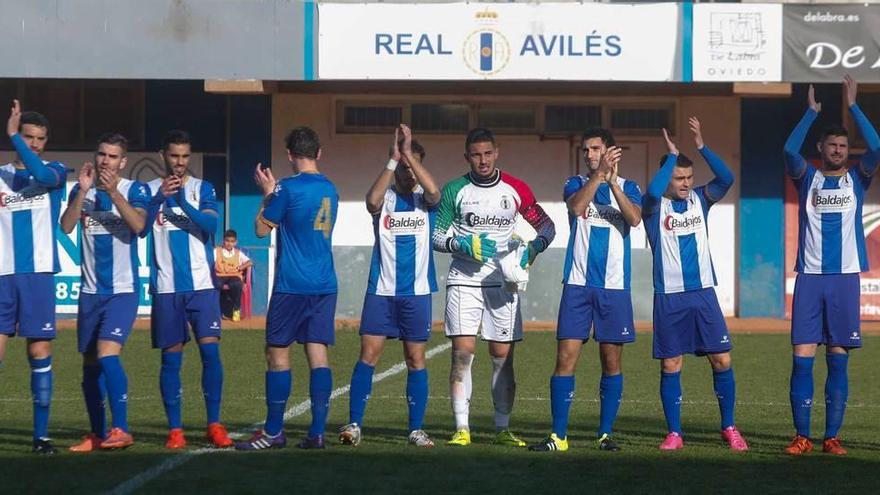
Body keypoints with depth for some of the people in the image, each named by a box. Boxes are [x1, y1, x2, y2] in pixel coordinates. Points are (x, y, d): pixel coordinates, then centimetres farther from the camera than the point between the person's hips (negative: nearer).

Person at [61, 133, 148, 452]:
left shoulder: (135, 190, -1)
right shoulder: (82, 190, 8)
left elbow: (139, 225, -19)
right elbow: (66, 226, -6)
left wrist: (113, 192, -27)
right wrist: (83, 190, -17)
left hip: (123, 290, -5)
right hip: (91, 291, 5)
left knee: (107, 353, -21)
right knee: (90, 363, 9)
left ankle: (120, 429, -19)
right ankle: (97, 434, 18)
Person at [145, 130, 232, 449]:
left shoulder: (202, 189, 8)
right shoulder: (150, 190, 8)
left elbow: (210, 224, -9)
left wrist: (182, 200, -23)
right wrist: (160, 198, -21)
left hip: (202, 284, 0)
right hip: (166, 287, 0)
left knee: (211, 351, -7)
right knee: (171, 358, 1)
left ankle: (214, 425, -1)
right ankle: (175, 429, 5)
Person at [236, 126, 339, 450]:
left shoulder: (287, 188, -10)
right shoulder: (330, 189, 11)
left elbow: (262, 228, -2)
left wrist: (267, 193, 12)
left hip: (292, 286, -6)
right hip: (325, 284, 6)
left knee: (277, 353, 1)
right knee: (318, 353, 3)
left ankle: (273, 432, 2)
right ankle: (317, 432, -1)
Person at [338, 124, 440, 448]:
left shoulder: (424, 200, 4)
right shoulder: (385, 198, 2)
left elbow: (434, 192, -20)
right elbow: (372, 200, -22)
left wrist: (410, 155, -23)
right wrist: (393, 159, -26)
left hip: (417, 291, 1)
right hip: (381, 291, -1)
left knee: (416, 360, 4)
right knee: (369, 355, -5)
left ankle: (416, 430, 10)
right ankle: (354, 424, -2)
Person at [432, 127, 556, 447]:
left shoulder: (515, 190, 5)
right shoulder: (455, 190, 3)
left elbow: (547, 227, 11)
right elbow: (435, 235, 4)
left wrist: (529, 253, -6)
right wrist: (465, 245, -13)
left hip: (503, 280, 1)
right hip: (464, 279, -1)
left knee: (503, 355, 2)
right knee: (462, 352, -10)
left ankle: (503, 429, 10)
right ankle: (461, 429, -9)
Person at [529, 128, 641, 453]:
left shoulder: (627, 188, 8)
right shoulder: (576, 184, 8)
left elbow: (635, 218, -12)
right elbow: (577, 207, -15)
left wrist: (612, 181, -18)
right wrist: (599, 173, -23)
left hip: (614, 286, 0)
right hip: (578, 284, 0)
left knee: (612, 361, 3)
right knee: (566, 358, -6)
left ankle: (605, 434, 12)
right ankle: (558, 435, -3)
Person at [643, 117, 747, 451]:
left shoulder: (699, 199, 6)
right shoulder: (655, 206, -2)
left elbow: (726, 179, -10)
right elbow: (652, 191, -26)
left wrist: (701, 146, -17)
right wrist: (672, 155, -18)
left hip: (703, 292, 2)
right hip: (669, 296, -2)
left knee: (721, 360, -1)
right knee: (670, 367, 1)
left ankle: (729, 427, 11)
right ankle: (674, 433, 10)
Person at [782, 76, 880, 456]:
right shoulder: (807, 178, 8)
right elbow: (790, 151, -11)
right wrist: (812, 111, -8)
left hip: (845, 277, 0)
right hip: (809, 277, 0)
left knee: (838, 360, 2)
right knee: (802, 358, -5)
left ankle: (832, 436, 6)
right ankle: (802, 436, 0)